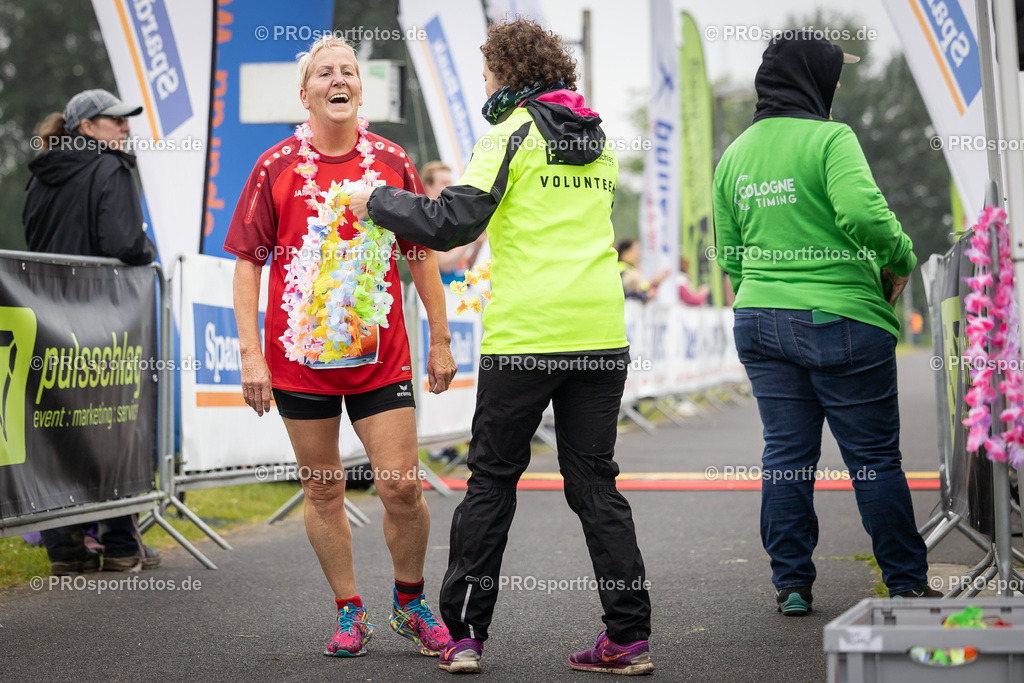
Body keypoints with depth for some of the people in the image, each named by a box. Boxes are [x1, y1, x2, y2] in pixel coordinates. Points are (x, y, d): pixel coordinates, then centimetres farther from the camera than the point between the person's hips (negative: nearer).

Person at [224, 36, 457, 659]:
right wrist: (250, 354, -6)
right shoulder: (275, 167, -1)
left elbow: (422, 253, 10)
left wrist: (441, 341, 8)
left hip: (382, 356, 0)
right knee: (324, 490, 7)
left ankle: (410, 602, 20)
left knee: (402, 486, -3)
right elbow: (249, 260, 1)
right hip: (300, 355, 0)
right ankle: (350, 614, 21)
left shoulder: (393, 162, 3)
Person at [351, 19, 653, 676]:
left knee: (492, 479, 6)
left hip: (523, 338, -5)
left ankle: (466, 631, 10)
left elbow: (451, 223, -13)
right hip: (601, 335, 5)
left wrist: (377, 200, 1)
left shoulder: (514, 133, -5)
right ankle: (629, 635, 4)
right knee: (595, 480, 9)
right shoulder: (600, 140, 14)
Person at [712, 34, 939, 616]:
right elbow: (863, 213, -24)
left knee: (786, 455, 10)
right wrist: (900, 259, -7)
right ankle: (908, 583, 12)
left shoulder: (734, 155, 11)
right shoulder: (829, 139, -10)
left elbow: (729, 254, 16)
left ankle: (791, 583, 12)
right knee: (875, 458, 4)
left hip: (759, 322, 6)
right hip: (840, 320, -6)